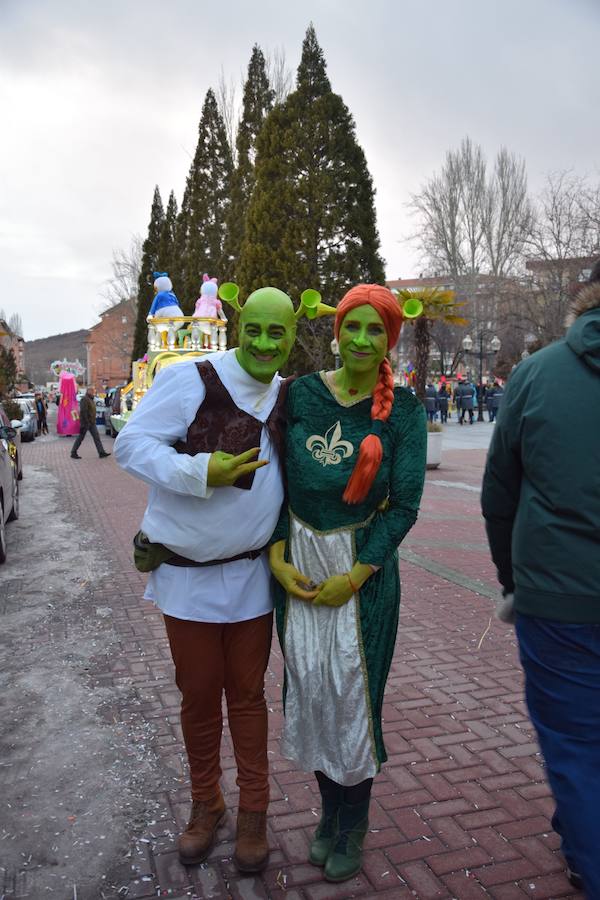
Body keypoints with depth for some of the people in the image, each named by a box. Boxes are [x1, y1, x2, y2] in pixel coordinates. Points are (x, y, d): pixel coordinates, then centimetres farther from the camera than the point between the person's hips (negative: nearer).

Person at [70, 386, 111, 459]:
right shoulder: (84, 399, -16)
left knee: (97, 437, 4)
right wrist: (86, 422, -25)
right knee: (80, 438, 0)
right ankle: (73, 453, 11)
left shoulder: (91, 399, 15)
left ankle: (102, 453, 4)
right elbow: (83, 412, -23)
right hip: (86, 423, -9)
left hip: (92, 423, 9)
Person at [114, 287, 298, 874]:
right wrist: (201, 472, -29)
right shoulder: (190, 380, -14)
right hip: (187, 575, -3)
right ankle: (205, 805, 37)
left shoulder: (289, 398, 2)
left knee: (247, 693, 15)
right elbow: (132, 444, -16)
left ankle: (253, 812, 33)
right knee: (198, 695, 14)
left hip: (251, 576, 3)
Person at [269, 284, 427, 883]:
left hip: (364, 565, -2)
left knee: (354, 687, 7)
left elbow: (404, 504, -7)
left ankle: (354, 822, 33)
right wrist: (277, 557, -6)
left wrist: (355, 576, -12)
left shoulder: (403, 410, -6)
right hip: (299, 559, 3)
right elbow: (276, 478, 3)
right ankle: (329, 808, 37)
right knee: (307, 682, 12)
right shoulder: (300, 394, 0)